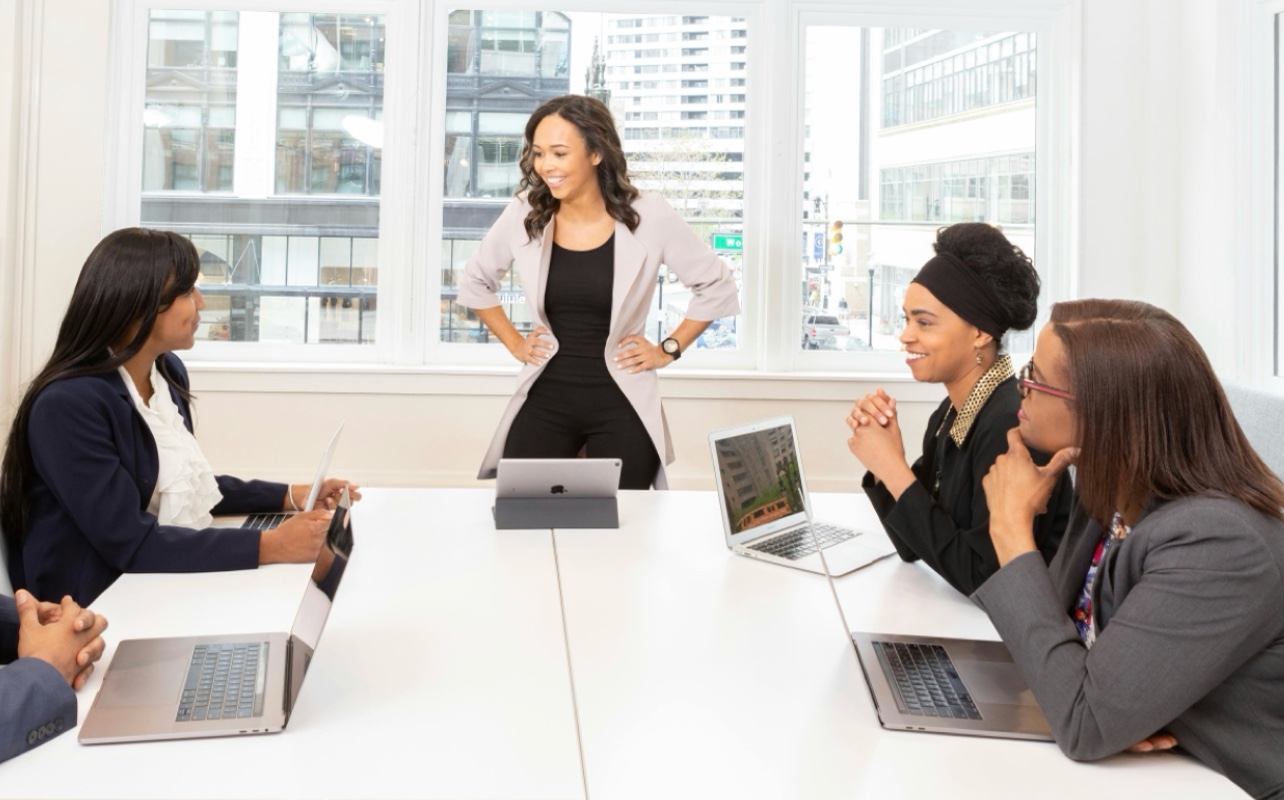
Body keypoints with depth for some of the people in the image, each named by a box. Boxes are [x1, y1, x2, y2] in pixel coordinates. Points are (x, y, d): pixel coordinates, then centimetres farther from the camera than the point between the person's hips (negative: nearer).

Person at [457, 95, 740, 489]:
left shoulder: (648, 217, -10)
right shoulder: (524, 214, -3)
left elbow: (716, 285, 3)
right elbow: (475, 282, 17)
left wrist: (668, 349, 0)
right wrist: (515, 344, 9)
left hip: (621, 405, -2)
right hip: (544, 400, 2)